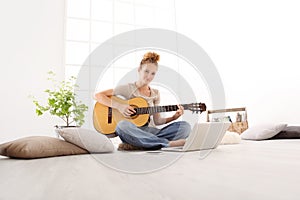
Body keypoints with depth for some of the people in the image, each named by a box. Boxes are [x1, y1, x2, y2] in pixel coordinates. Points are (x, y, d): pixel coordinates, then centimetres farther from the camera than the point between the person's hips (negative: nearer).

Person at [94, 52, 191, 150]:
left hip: (151, 131, 4)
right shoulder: (128, 89, 0)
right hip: (132, 133, -4)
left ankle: (138, 145, -31)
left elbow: (157, 120, 13)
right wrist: (119, 106, -17)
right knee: (123, 125, -39)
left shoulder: (155, 93, 12)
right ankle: (168, 143, -34)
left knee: (185, 126, -16)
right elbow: (98, 95, -5)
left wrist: (174, 117, -3)